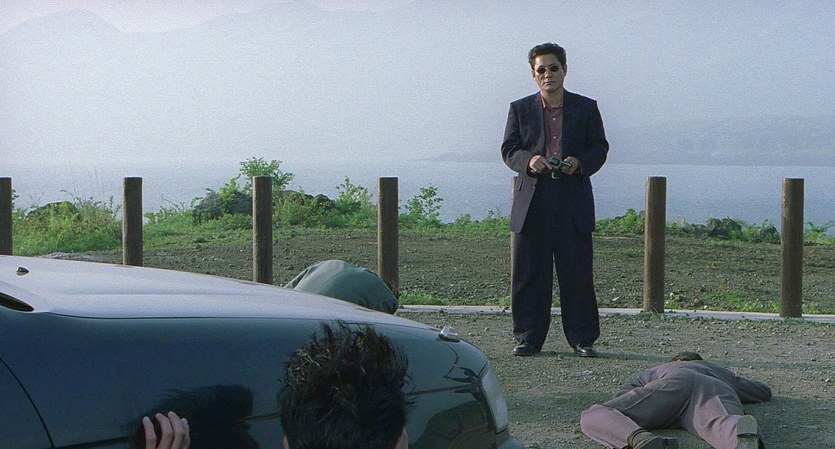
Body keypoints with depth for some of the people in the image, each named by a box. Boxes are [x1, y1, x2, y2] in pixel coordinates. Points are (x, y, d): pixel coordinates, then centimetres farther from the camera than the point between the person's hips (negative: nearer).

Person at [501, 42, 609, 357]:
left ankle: (583, 339, 8)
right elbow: (509, 150, 7)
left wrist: (580, 163, -12)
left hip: (574, 204, -1)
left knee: (578, 274, 0)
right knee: (528, 275, 2)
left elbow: (599, 148, 9)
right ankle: (528, 337, 12)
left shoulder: (586, 108, 10)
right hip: (531, 203, 1)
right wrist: (529, 160, -14)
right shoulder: (520, 109, 11)